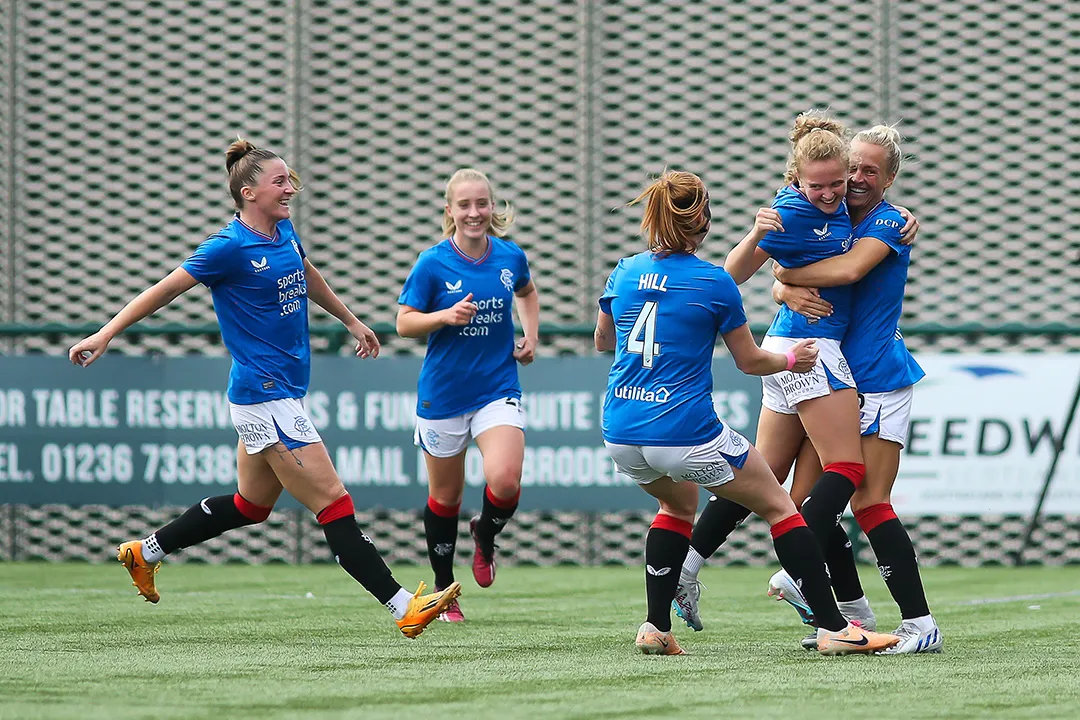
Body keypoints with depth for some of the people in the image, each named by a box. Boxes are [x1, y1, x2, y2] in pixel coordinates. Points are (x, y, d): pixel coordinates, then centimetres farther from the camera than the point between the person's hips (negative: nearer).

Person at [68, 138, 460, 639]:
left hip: (285, 391, 10)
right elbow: (164, 291, -9)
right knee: (332, 503, -9)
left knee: (251, 505, 20)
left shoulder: (284, 233, 8)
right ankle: (404, 606, -10)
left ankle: (145, 552, 34)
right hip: (263, 396, -10)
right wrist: (104, 336, -7)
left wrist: (351, 321, 40)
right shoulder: (230, 248, -15)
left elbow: (308, 276, 29)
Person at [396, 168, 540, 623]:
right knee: (445, 496, 10)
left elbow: (527, 292, 22)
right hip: (443, 394, -1)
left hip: (498, 390, 1)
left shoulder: (511, 257, 0)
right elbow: (404, 323, -6)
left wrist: (531, 335, 8)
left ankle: (486, 536, 14)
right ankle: (444, 590, 30)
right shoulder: (432, 264, -10)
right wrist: (446, 316, -22)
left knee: (505, 481, -21)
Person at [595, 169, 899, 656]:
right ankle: (833, 628, 6)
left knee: (678, 504, 33)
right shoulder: (714, 282, -6)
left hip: (621, 435, 5)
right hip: (685, 433, -5)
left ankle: (655, 629, 21)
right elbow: (750, 361, 5)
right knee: (779, 508, 10)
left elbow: (602, 341, 24)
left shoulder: (624, 272, 6)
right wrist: (792, 360, 25)